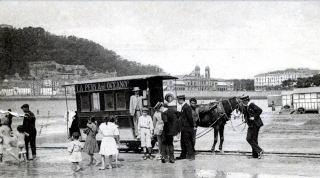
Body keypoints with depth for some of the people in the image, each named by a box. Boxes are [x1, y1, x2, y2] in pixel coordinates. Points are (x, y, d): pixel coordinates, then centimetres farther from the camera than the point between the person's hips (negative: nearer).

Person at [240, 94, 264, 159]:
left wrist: (254, 117, -18)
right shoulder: (245, 106, 12)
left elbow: (260, 110, -20)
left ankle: (259, 151, -6)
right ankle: (255, 154, 17)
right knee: (254, 140, 12)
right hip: (251, 125, 9)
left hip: (255, 124, -9)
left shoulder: (252, 105, -14)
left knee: (249, 139, -9)